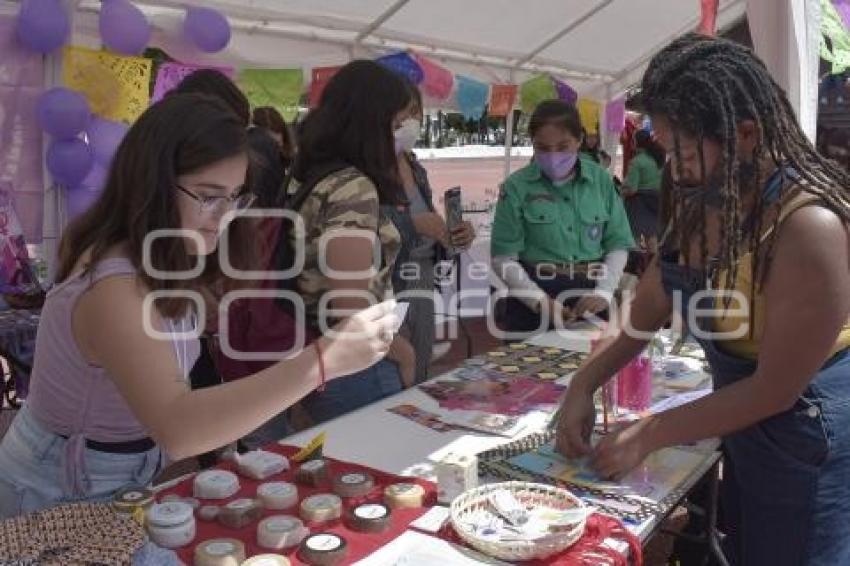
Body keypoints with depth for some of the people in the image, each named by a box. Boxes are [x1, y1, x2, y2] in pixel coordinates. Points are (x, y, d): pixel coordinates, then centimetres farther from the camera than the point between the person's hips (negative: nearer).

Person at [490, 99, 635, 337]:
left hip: (590, 295, 2)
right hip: (534, 299, -2)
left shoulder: (601, 179, 1)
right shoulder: (517, 186, -6)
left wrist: (603, 293, -11)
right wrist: (541, 300, -18)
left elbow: (618, 244, 4)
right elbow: (503, 257, -7)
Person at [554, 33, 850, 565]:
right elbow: (648, 309, 3)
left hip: (805, 437, -7)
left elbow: (777, 389, -24)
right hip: (741, 421, 7)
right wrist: (584, 385, -7)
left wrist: (648, 435, -18)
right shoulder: (701, 203, -6)